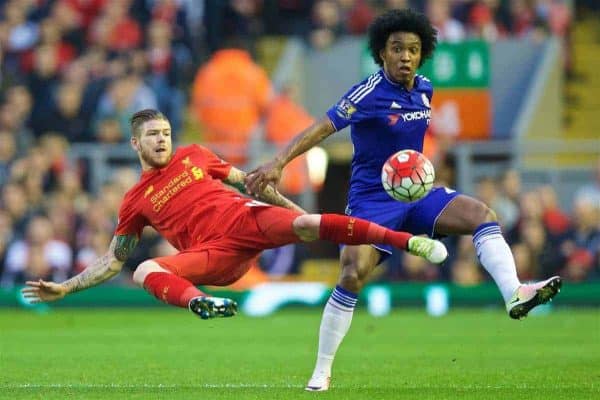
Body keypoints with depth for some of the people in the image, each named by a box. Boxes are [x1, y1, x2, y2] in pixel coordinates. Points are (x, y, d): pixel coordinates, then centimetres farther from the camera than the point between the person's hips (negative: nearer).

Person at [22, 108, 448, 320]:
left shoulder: (193, 156, 18)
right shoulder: (136, 200, 14)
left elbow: (247, 181, 23)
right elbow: (113, 260, 17)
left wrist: (293, 207, 17)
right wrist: (65, 288, 7)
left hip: (245, 218, 1)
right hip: (215, 254, -1)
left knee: (307, 224, -26)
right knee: (145, 271, -29)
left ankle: (409, 240, -28)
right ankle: (200, 302, -60)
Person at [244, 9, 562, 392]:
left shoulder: (424, 89, 4)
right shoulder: (369, 94, -16)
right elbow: (320, 129, -24)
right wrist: (278, 163, -36)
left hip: (415, 193, 6)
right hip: (372, 199, -6)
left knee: (482, 215, -15)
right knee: (354, 275, -20)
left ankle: (515, 294, -30)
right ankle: (322, 372, -9)